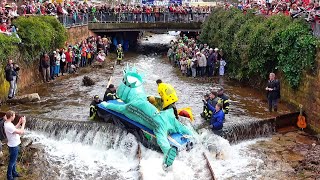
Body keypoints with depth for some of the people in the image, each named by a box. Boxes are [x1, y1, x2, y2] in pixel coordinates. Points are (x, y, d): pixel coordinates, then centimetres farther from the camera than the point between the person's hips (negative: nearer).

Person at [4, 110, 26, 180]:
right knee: (12, 162, 8)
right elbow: (21, 132, -27)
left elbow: (15, 128, 13)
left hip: (14, 144, 10)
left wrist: (19, 122, 3)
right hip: (13, 146, -9)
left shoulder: (7, 123, -2)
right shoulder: (9, 126, -32)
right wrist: (23, 123, -18)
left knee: (14, 160, 25)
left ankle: (14, 173, 41)